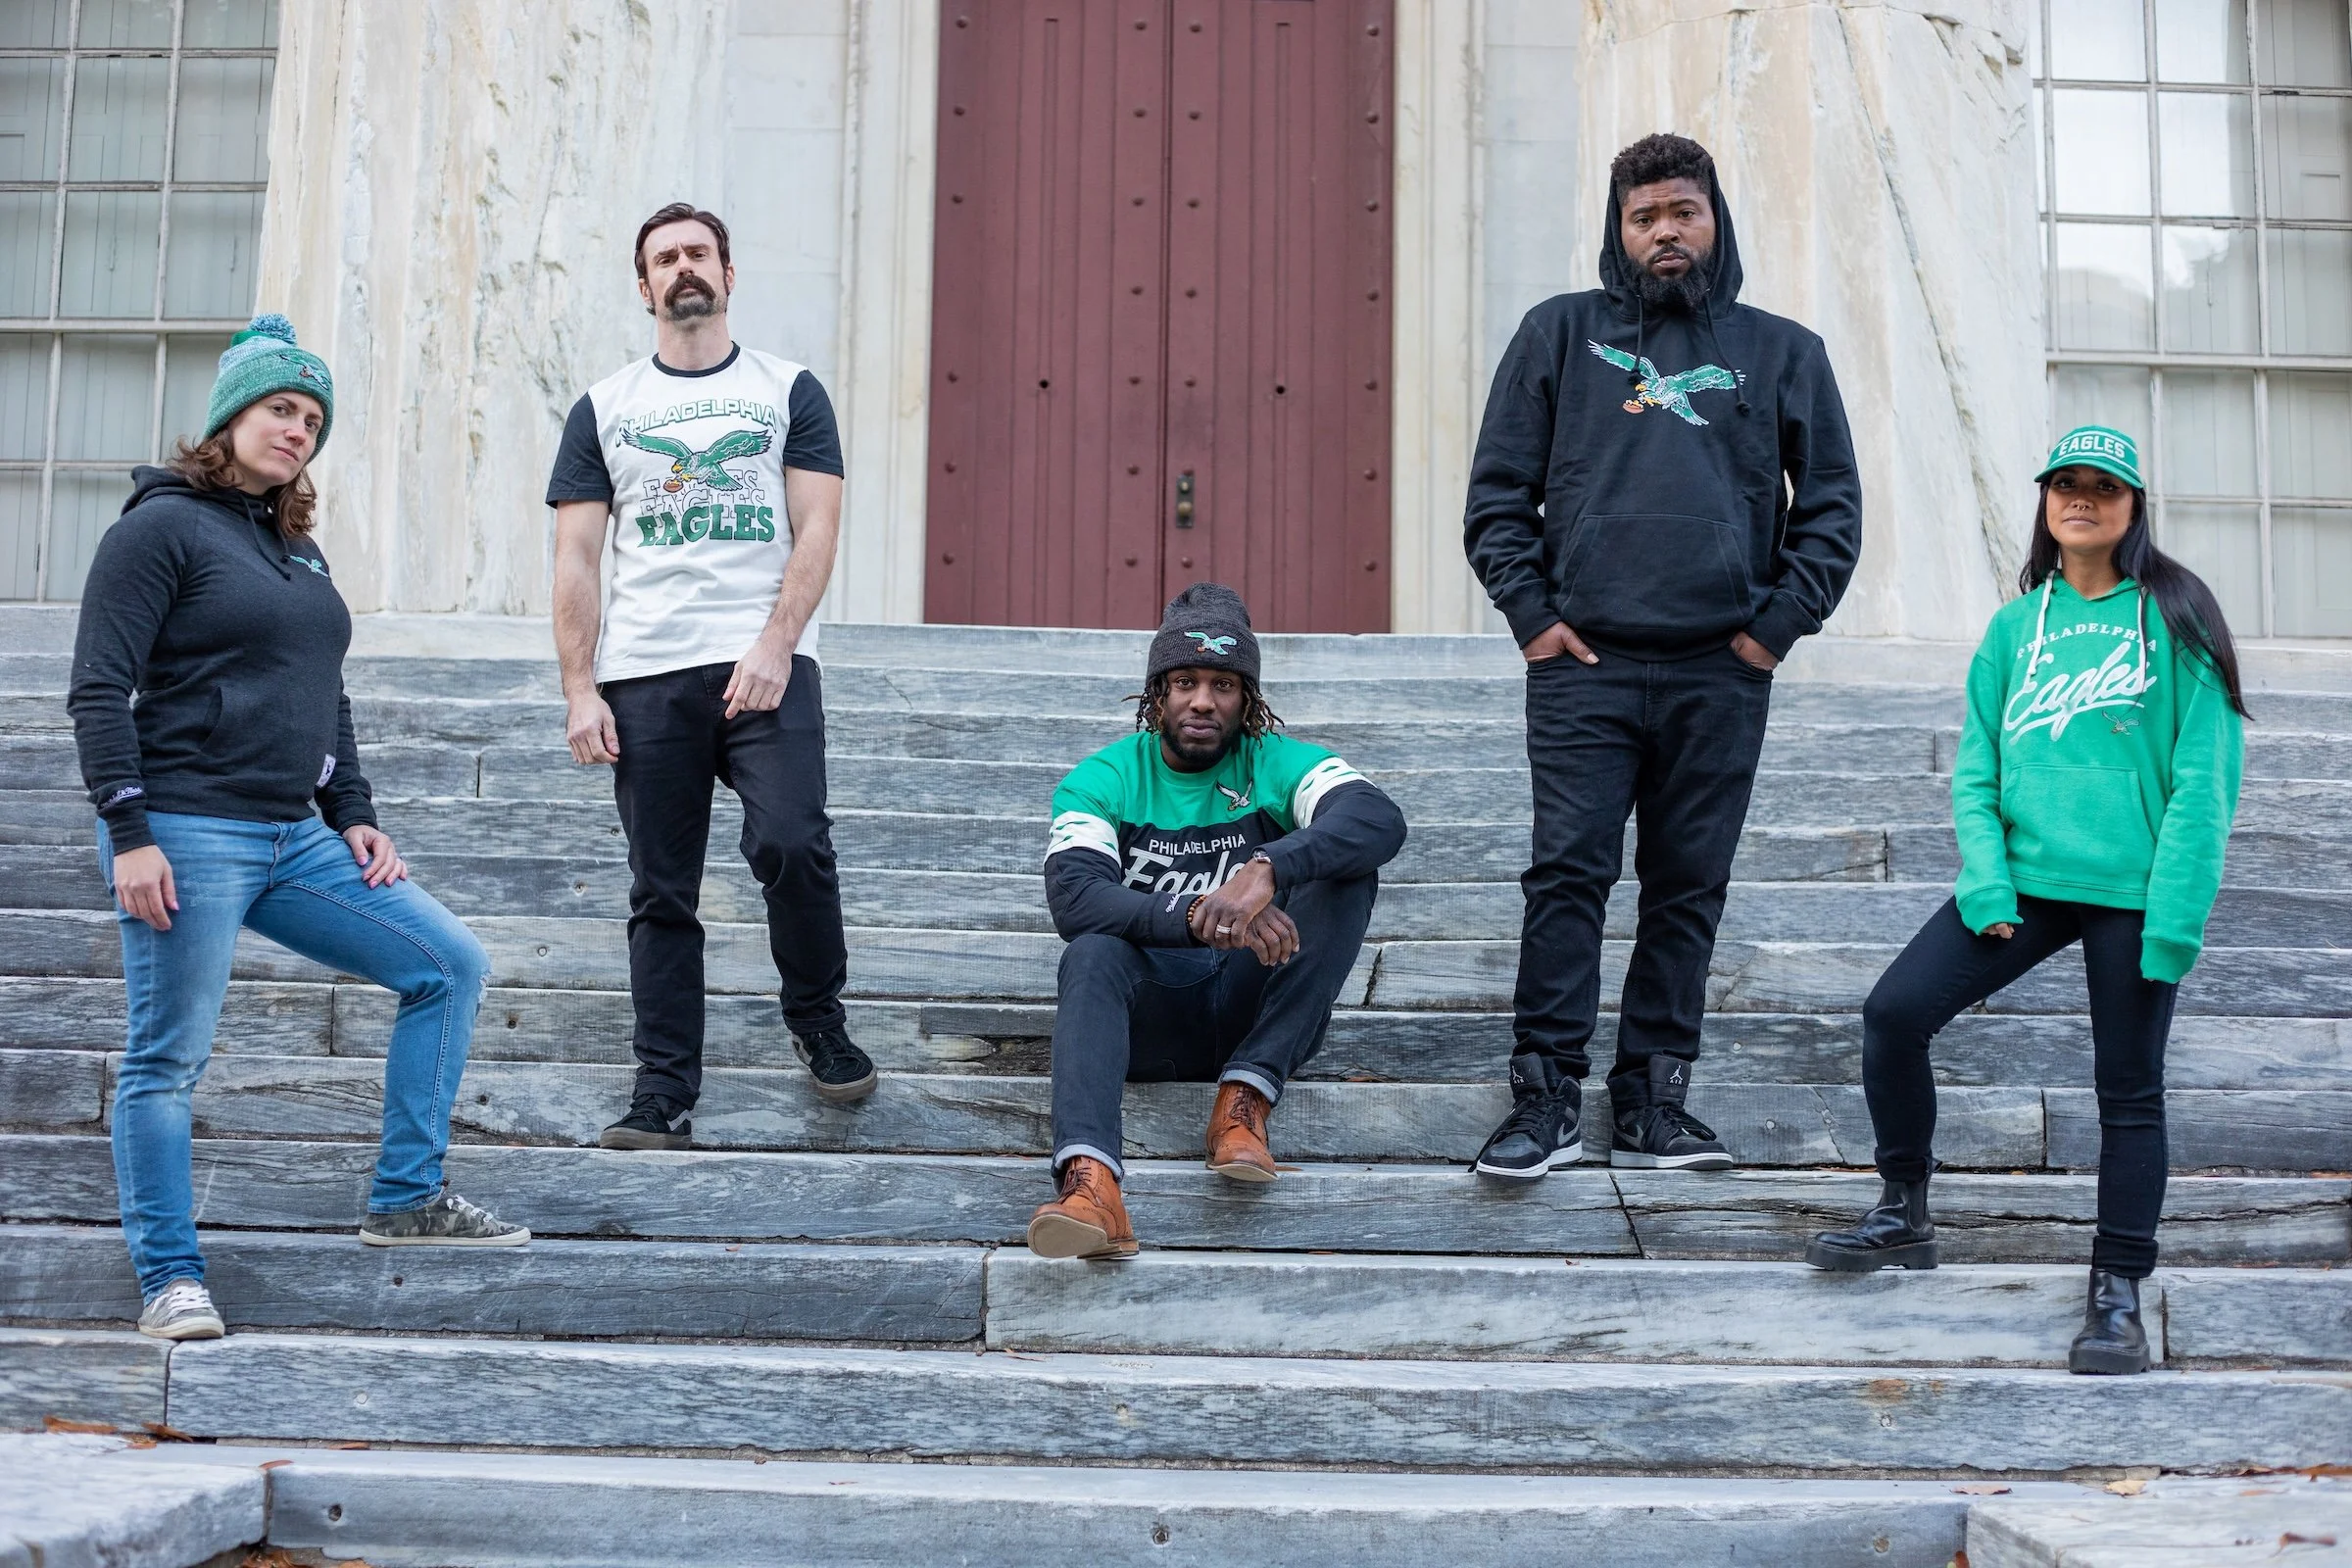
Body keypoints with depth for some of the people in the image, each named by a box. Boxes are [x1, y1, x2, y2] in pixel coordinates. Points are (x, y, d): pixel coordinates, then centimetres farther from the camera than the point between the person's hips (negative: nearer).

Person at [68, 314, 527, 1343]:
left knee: (450, 966, 4)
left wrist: (354, 817, 13)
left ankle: (406, 1200, 9)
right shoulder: (162, 526, -5)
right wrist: (129, 833, -17)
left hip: (295, 838, 8)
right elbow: (99, 690, -11)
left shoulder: (299, 551, 18)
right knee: (168, 1058, -2)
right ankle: (169, 1280, 9)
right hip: (187, 834, -8)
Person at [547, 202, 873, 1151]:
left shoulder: (789, 392, 10)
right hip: (644, 678, 2)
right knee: (661, 895, 3)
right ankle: (663, 1098, 8)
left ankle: (818, 1017, 7)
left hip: (766, 667, -2)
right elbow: (576, 560, 10)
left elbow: (816, 531, 1)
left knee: (791, 845, -19)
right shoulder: (603, 409, 14)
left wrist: (774, 647, -13)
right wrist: (579, 692, 0)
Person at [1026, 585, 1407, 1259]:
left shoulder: (1282, 765, 2)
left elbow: (1381, 820, -20)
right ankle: (1088, 1177, -55)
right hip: (1152, 1021, 0)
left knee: (1344, 873, -20)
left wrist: (1265, 870, -38)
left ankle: (1245, 1098, -26)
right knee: (1092, 953, -32)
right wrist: (1197, 916, -34)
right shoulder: (1103, 780, 2)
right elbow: (1073, 898, -17)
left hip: (1259, 1011, 1)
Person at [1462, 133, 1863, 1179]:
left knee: (1689, 889, 5)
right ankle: (1547, 1095, -1)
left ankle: (1653, 1098, 13)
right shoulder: (1561, 333, 11)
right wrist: (1530, 611, -2)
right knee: (1568, 875, -6)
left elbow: (1832, 503, 13)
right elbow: (1498, 488, 8)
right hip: (1583, 663, -1)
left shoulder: (1782, 352, 13)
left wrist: (1779, 621, 1)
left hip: (1722, 673, 2)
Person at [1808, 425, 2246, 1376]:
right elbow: (1976, 768, 11)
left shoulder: (2175, 618, -1)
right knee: (1894, 1012, -8)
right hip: (2025, 877, 4)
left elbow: (2206, 772, -5)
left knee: (2128, 1090, 3)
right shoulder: (2016, 628, 11)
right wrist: (1986, 878, -4)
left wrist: (2177, 911, -13)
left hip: (2133, 893, -4)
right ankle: (1903, 1216, 10)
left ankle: (2118, 1294, 15)